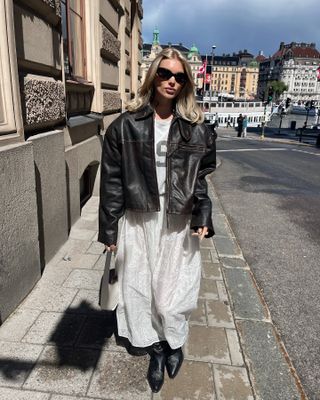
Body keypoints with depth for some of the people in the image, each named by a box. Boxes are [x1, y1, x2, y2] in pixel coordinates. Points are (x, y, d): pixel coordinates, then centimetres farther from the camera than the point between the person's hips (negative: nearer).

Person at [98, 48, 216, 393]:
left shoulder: (196, 129, 2)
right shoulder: (126, 126, -2)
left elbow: (202, 178, 6)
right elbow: (112, 180, -1)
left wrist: (202, 217, -6)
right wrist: (109, 229, 0)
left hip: (178, 223, 0)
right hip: (138, 221, 1)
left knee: (172, 293, 8)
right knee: (139, 289, 12)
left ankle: (175, 344, 41)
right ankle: (156, 350, 39)